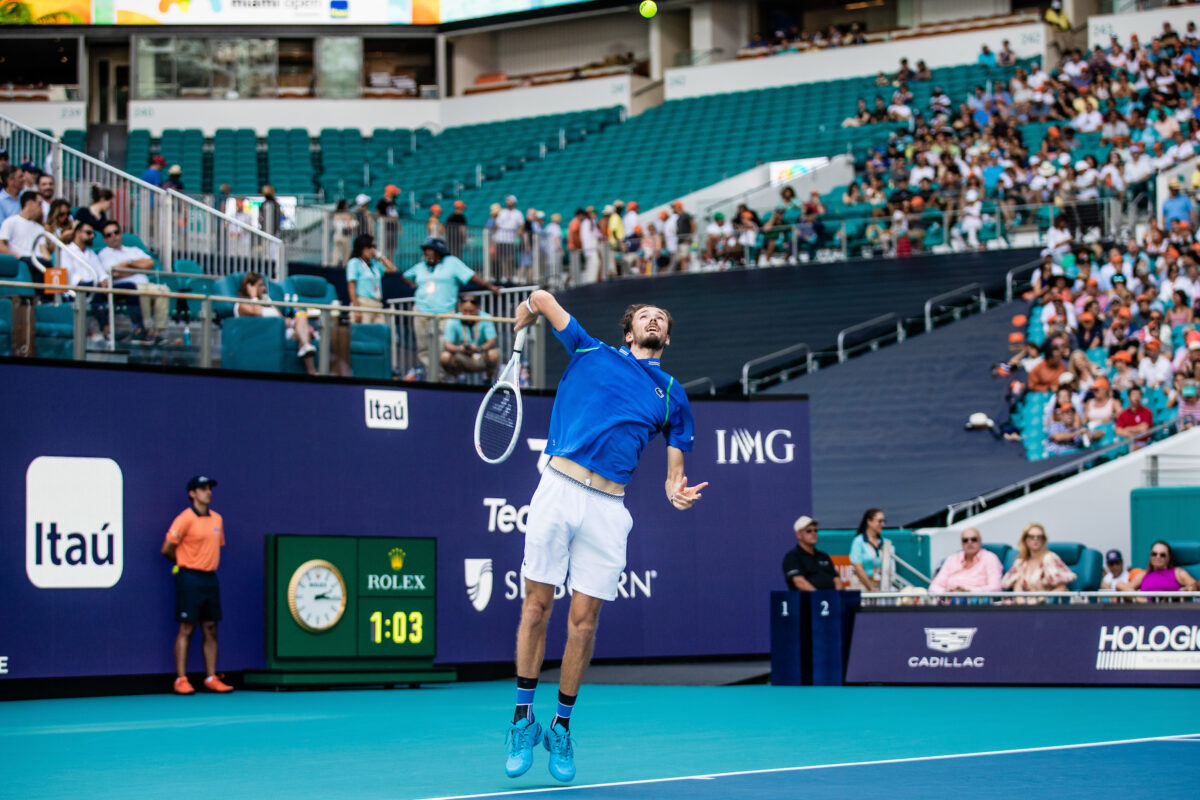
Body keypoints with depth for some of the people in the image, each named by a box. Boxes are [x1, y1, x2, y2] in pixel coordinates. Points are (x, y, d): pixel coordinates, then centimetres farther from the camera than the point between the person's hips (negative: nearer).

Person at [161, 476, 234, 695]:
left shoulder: (217, 519, 12)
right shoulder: (186, 518, -10)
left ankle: (211, 678, 11)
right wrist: (184, 563, 7)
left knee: (211, 630, 7)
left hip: (210, 578, 7)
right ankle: (181, 680, -2)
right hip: (190, 579, -6)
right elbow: (167, 549, -8)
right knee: (186, 629, -5)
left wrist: (208, 563, 13)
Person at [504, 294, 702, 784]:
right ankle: (524, 717, 12)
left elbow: (674, 471, 17)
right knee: (536, 606, -1)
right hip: (558, 488, -1)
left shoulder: (673, 397, 18)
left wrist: (675, 492, -2)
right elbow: (540, 298, 23)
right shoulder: (591, 352, 14)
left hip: (607, 507, 1)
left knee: (584, 622, 1)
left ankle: (561, 727, 16)